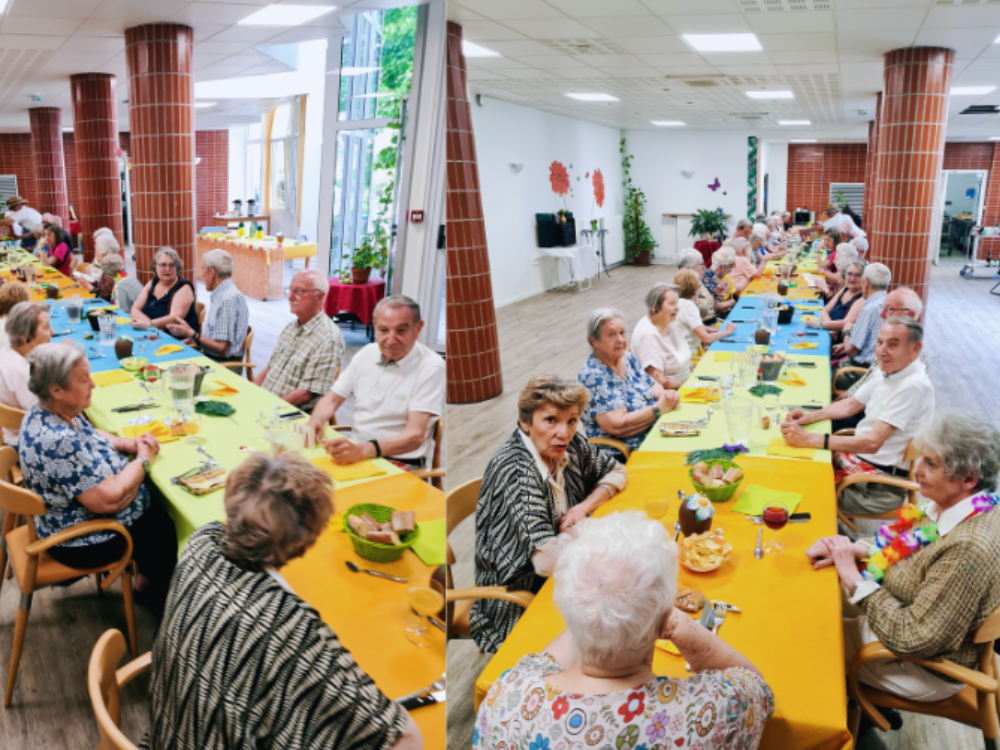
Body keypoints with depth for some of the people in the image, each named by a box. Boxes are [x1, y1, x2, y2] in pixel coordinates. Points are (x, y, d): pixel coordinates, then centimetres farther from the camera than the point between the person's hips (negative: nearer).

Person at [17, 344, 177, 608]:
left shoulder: (45, 413, -6)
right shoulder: (58, 441, -37)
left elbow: (89, 435, 15)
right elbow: (110, 499, -37)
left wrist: (129, 444, -3)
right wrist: (144, 460, -20)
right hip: (85, 543, -9)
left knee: (161, 505, 19)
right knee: (167, 531, 8)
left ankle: (147, 576, 35)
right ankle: (155, 590, 33)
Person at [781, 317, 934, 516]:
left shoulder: (913, 386, -24)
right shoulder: (889, 372, 5)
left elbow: (872, 443, -28)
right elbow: (850, 405, 17)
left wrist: (809, 439, -31)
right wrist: (809, 417, 0)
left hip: (881, 484, -9)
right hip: (857, 455, 9)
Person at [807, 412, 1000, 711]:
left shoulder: (970, 549, -37)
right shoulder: (945, 505, -11)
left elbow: (913, 639, -33)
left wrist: (854, 578, -25)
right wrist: (854, 549, -10)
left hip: (926, 669, -8)